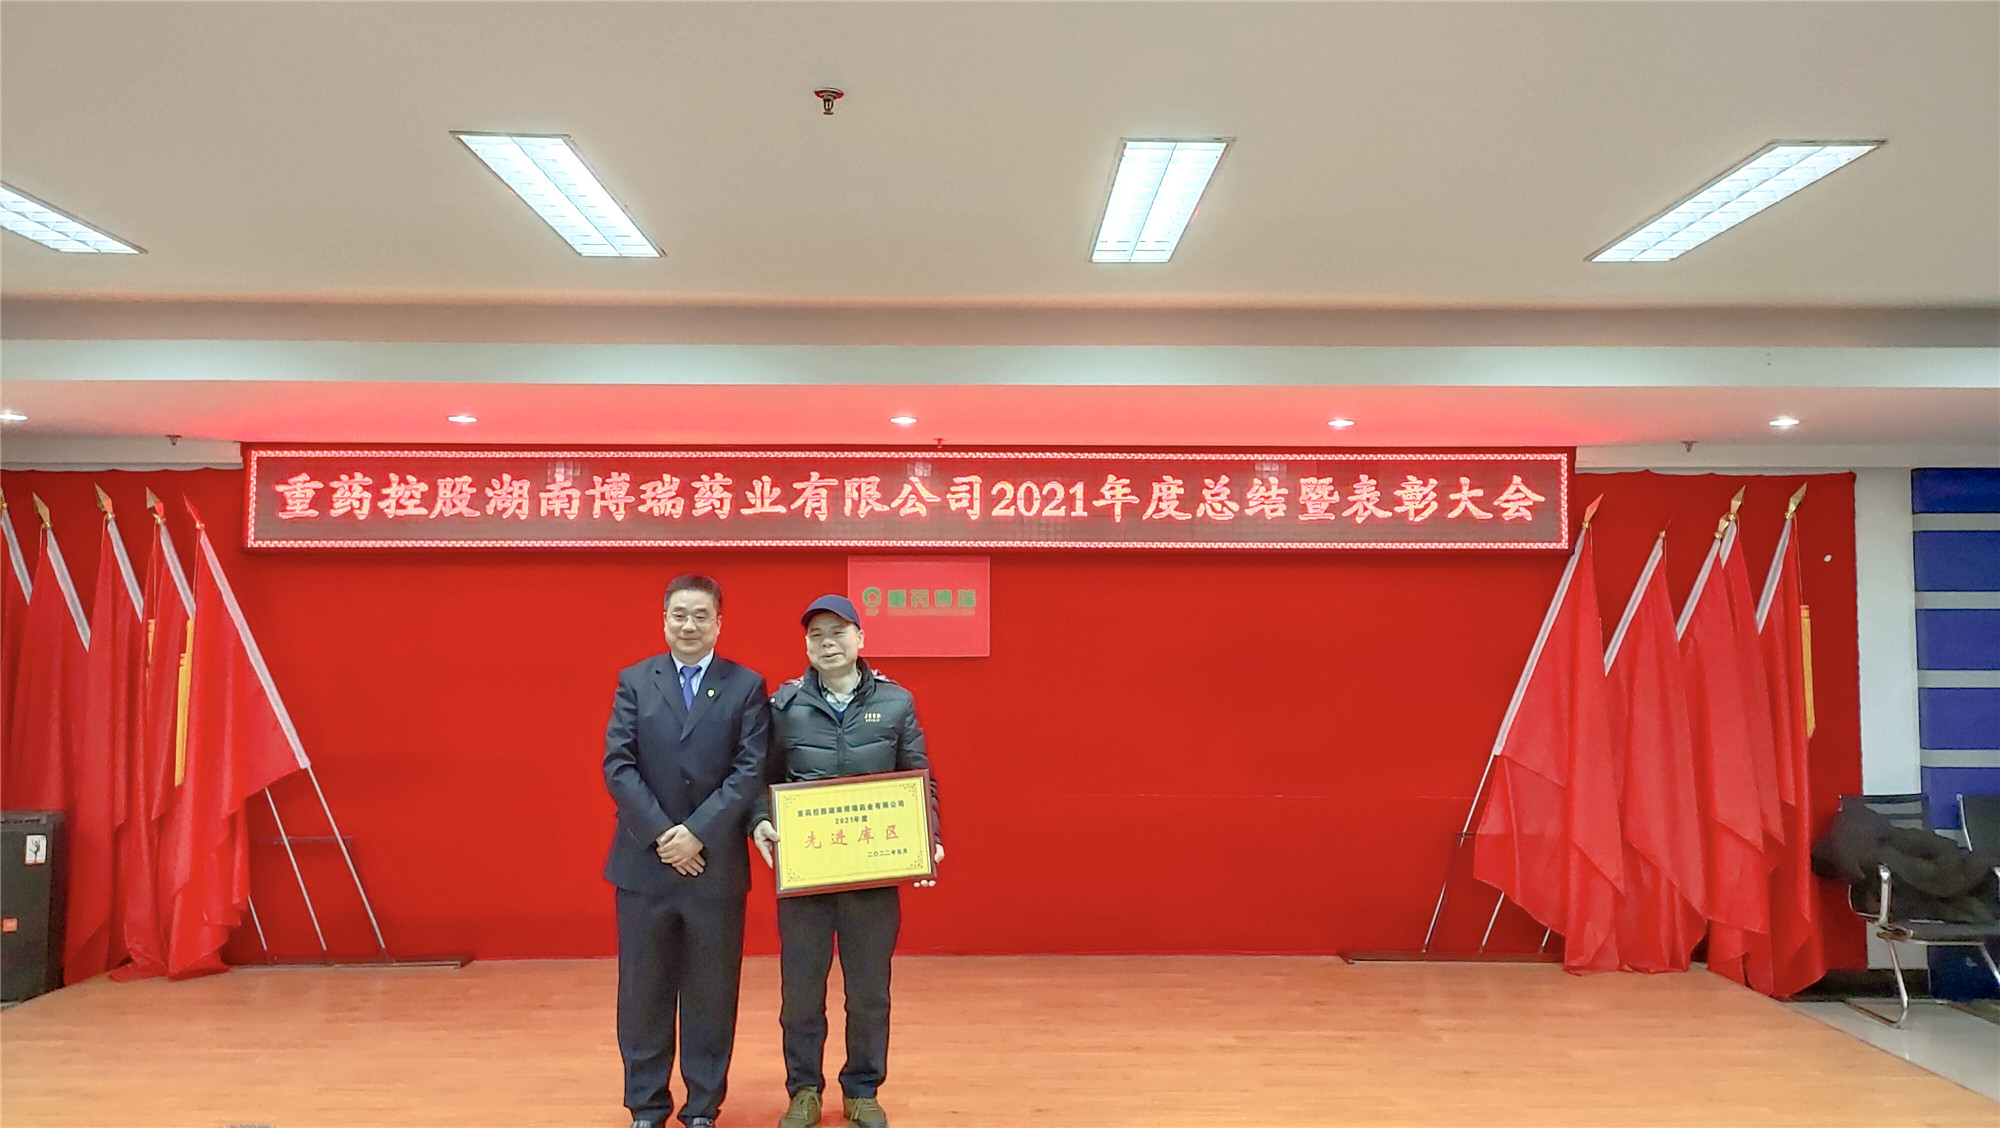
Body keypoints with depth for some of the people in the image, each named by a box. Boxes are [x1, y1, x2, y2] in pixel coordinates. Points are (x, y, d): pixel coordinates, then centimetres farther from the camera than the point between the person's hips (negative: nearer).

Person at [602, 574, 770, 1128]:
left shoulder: (747, 686, 1)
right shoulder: (634, 682, 6)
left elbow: (751, 771, -6)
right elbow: (618, 766, -3)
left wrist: (697, 832, -15)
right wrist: (662, 833, -13)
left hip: (717, 864, -1)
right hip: (644, 861, 1)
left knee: (712, 993, 7)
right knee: (643, 991, 9)